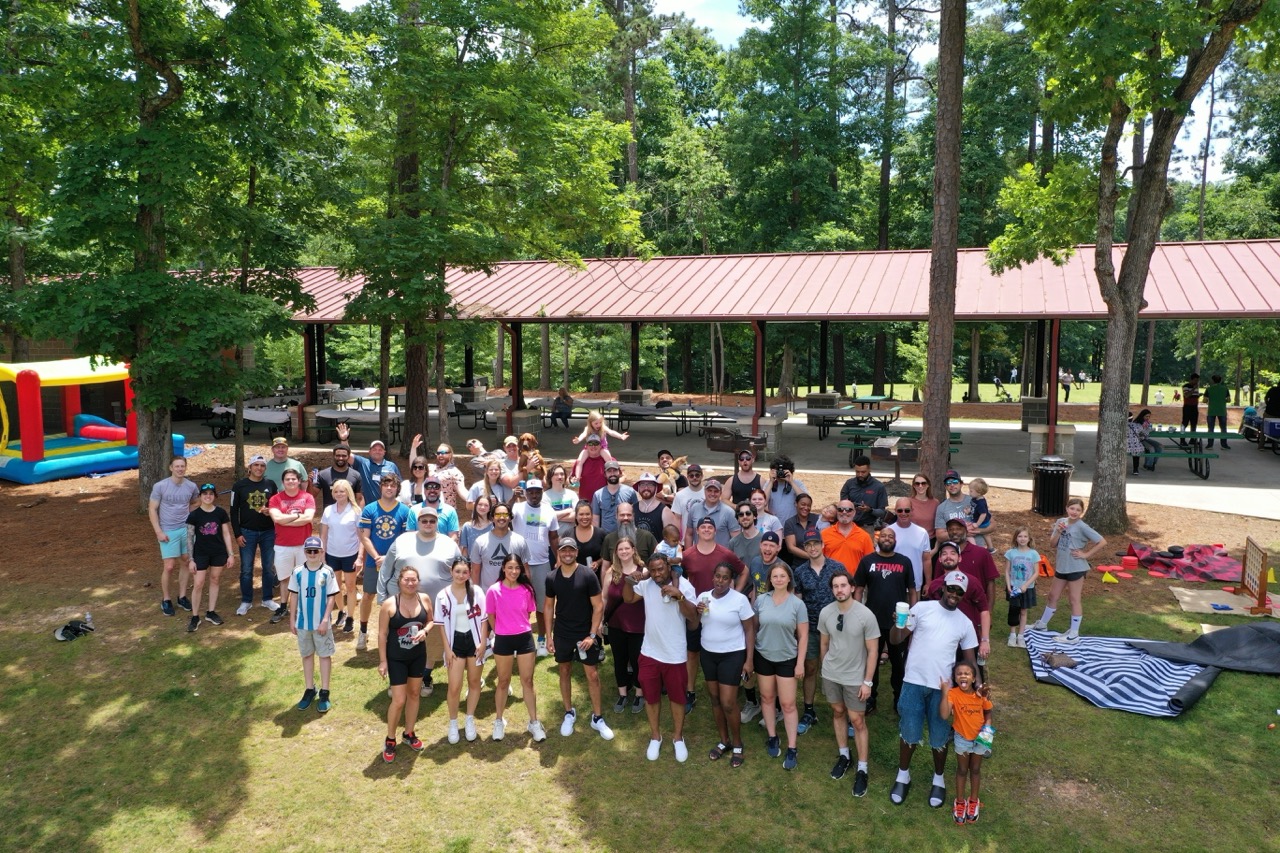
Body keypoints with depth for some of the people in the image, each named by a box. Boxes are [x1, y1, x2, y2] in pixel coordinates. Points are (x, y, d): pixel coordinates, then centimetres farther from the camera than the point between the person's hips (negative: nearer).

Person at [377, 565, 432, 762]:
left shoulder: (424, 599, -7)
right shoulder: (389, 604, -17)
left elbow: (430, 621, 8)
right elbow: (382, 634, -11)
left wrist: (424, 631, -15)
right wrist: (382, 661, -11)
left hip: (418, 655, 4)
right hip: (396, 658, -4)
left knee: (415, 694, 17)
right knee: (399, 700, -3)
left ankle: (409, 733, 37)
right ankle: (390, 740, 20)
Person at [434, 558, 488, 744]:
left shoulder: (476, 592, -5)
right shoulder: (443, 596, -6)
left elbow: (483, 618, -2)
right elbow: (442, 624, -2)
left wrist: (482, 642, -8)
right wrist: (447, 648, -6)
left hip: (474, 640, 1)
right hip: (455, 641, -1)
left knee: (474, 682, 11)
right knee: (454, 687, -1)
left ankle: (470, 720, 29)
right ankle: (453, 723, 19)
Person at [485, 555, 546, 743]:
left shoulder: (527, 590, -5)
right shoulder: (493, 591, -11)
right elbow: (491, 617, 1)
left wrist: (518, 627, 11)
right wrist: (503, 632, 8)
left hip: (525, 638, 2)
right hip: (503, 640, -1)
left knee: (528, 681, 9)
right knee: (503, 682, 13)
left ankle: (534, 722, 21)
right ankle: (499, 721, 31)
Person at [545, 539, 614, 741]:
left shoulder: (588, 575, -13)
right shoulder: (551, 578, -3)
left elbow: (598, 606, -10)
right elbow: (549, 607, 6)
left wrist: (592, 634, -14)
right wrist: (548, 636, 2)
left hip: (586, 634, -2)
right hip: (562, 634, 3)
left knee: (593, 675, 3)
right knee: (565, 672, 14)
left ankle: (597, 717, 16)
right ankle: (569, 713, 31)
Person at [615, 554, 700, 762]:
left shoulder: (684, 585, -16)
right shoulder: (646, 584, -4)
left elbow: (692, 616, -21)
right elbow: (628, 599, 12)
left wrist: (679, 596, -34)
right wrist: (628, 581, -7)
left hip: (675, 655, -3)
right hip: (649, 653, 3)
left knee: (676, 698, 14)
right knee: (651, 697, 15)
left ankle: (678, 737, 34)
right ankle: (655, 737, 35)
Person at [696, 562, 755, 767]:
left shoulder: (740, 599, -14)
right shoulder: (703, 597, -1)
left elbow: (749, 630, -9)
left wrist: (749, 660, -11)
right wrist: (696, 612, -15)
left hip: (732, 655, -5)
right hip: (708, 654, 5)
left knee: (728, 703, -4)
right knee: (715, 699, 13)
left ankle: (737, 745, 16)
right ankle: (724, 741, 31)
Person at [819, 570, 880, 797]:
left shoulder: (866, 615, -19)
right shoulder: (825, 612, -9)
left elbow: (873, 651, -12)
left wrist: (867, 682, -12)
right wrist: (825, 668, 13)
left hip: (855, 678, -3)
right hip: (830, 675, 3)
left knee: (857, 721, 3)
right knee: (838, 712, 17)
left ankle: (862, 770, 16)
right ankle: (843, 755, 36)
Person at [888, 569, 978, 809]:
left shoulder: (965, 623, 5)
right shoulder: (922, 608, -3)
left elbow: (969, 659, 10)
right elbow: (896, 640, -5)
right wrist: (898, 623, -25)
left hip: (943, 687, 1)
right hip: (914, 682, -1)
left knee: (939, 737, 12)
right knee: (909, 733, 10)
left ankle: (939, 779, 35)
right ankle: (903, 775, 31)